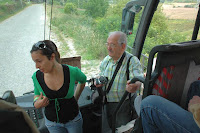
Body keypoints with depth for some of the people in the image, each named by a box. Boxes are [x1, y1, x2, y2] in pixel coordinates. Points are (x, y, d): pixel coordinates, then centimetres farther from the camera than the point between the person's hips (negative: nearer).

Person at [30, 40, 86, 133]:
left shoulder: (72, 72, -22)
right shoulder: (36, 76, -15)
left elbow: (83, 80, 1)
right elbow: (37, 96, 4)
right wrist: (37, 104, -18)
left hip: (73, 120, -1)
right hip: (52, 123, 2)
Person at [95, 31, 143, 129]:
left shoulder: (132, 61, -18)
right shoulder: (106, 59, 1)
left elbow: (138, 79, -31)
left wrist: (135, 85, -54)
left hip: (123, 106, -5)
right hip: (106, 104, 5)